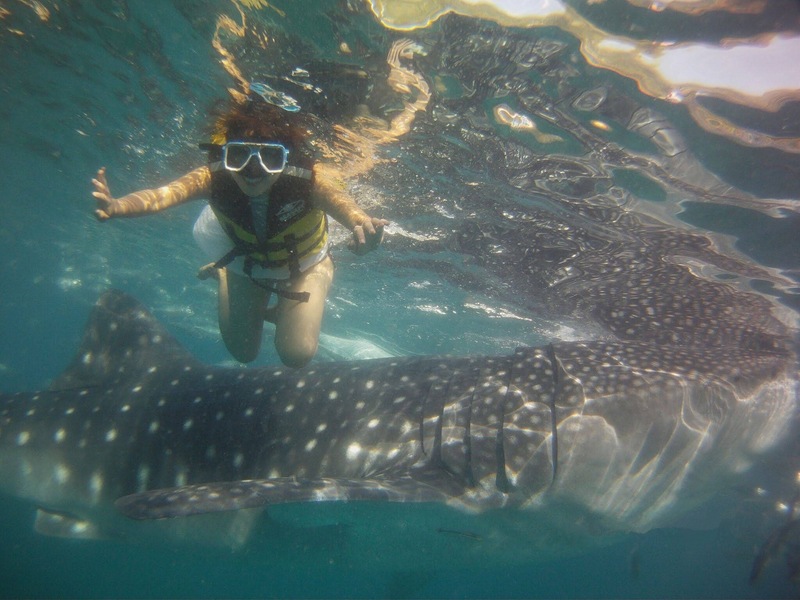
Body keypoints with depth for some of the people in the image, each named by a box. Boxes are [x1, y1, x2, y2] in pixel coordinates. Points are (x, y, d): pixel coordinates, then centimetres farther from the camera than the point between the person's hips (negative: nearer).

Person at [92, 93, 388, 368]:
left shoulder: (311, 179, -40)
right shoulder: (215, 177, -35)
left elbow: (339, 200, -61)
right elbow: (163, 194, -52)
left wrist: (361, 223, -85)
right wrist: (117, 206, -74)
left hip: (303, 264, -1)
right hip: (247, 260, 2)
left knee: (297, 354, -11)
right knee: (242, 351, 16)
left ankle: (281, 309, 23)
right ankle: (223, 275, 39)